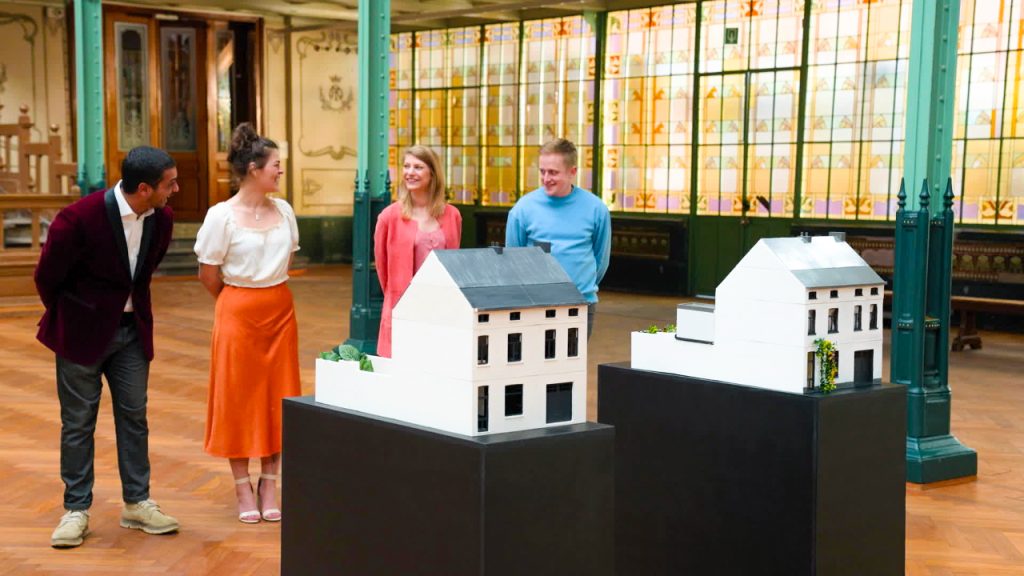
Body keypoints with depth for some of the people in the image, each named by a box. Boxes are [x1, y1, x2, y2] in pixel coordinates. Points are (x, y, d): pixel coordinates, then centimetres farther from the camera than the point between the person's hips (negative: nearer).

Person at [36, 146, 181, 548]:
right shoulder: (79, 219, -24)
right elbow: (47, 276, -9)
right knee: (78, 421, 4)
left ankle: (137, 504, 19)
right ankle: (76, 509, 15)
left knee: (133, 416, 9)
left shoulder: (161, 219, -6)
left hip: (132, 330, 5)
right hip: (83, 330, -5)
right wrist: (67, 319, 5)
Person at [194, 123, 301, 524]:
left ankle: (269, 483, 18)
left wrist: (270, 294, 13)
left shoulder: (283, 211, 3)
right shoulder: (222, 216, -11)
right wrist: (241, 301, 7)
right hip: (238, 311, -5)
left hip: (280, 308, 5)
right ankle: (243, 487, 14)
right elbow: (208, 276, -5)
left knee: (278, 394, 7)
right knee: (237, 396, 3)